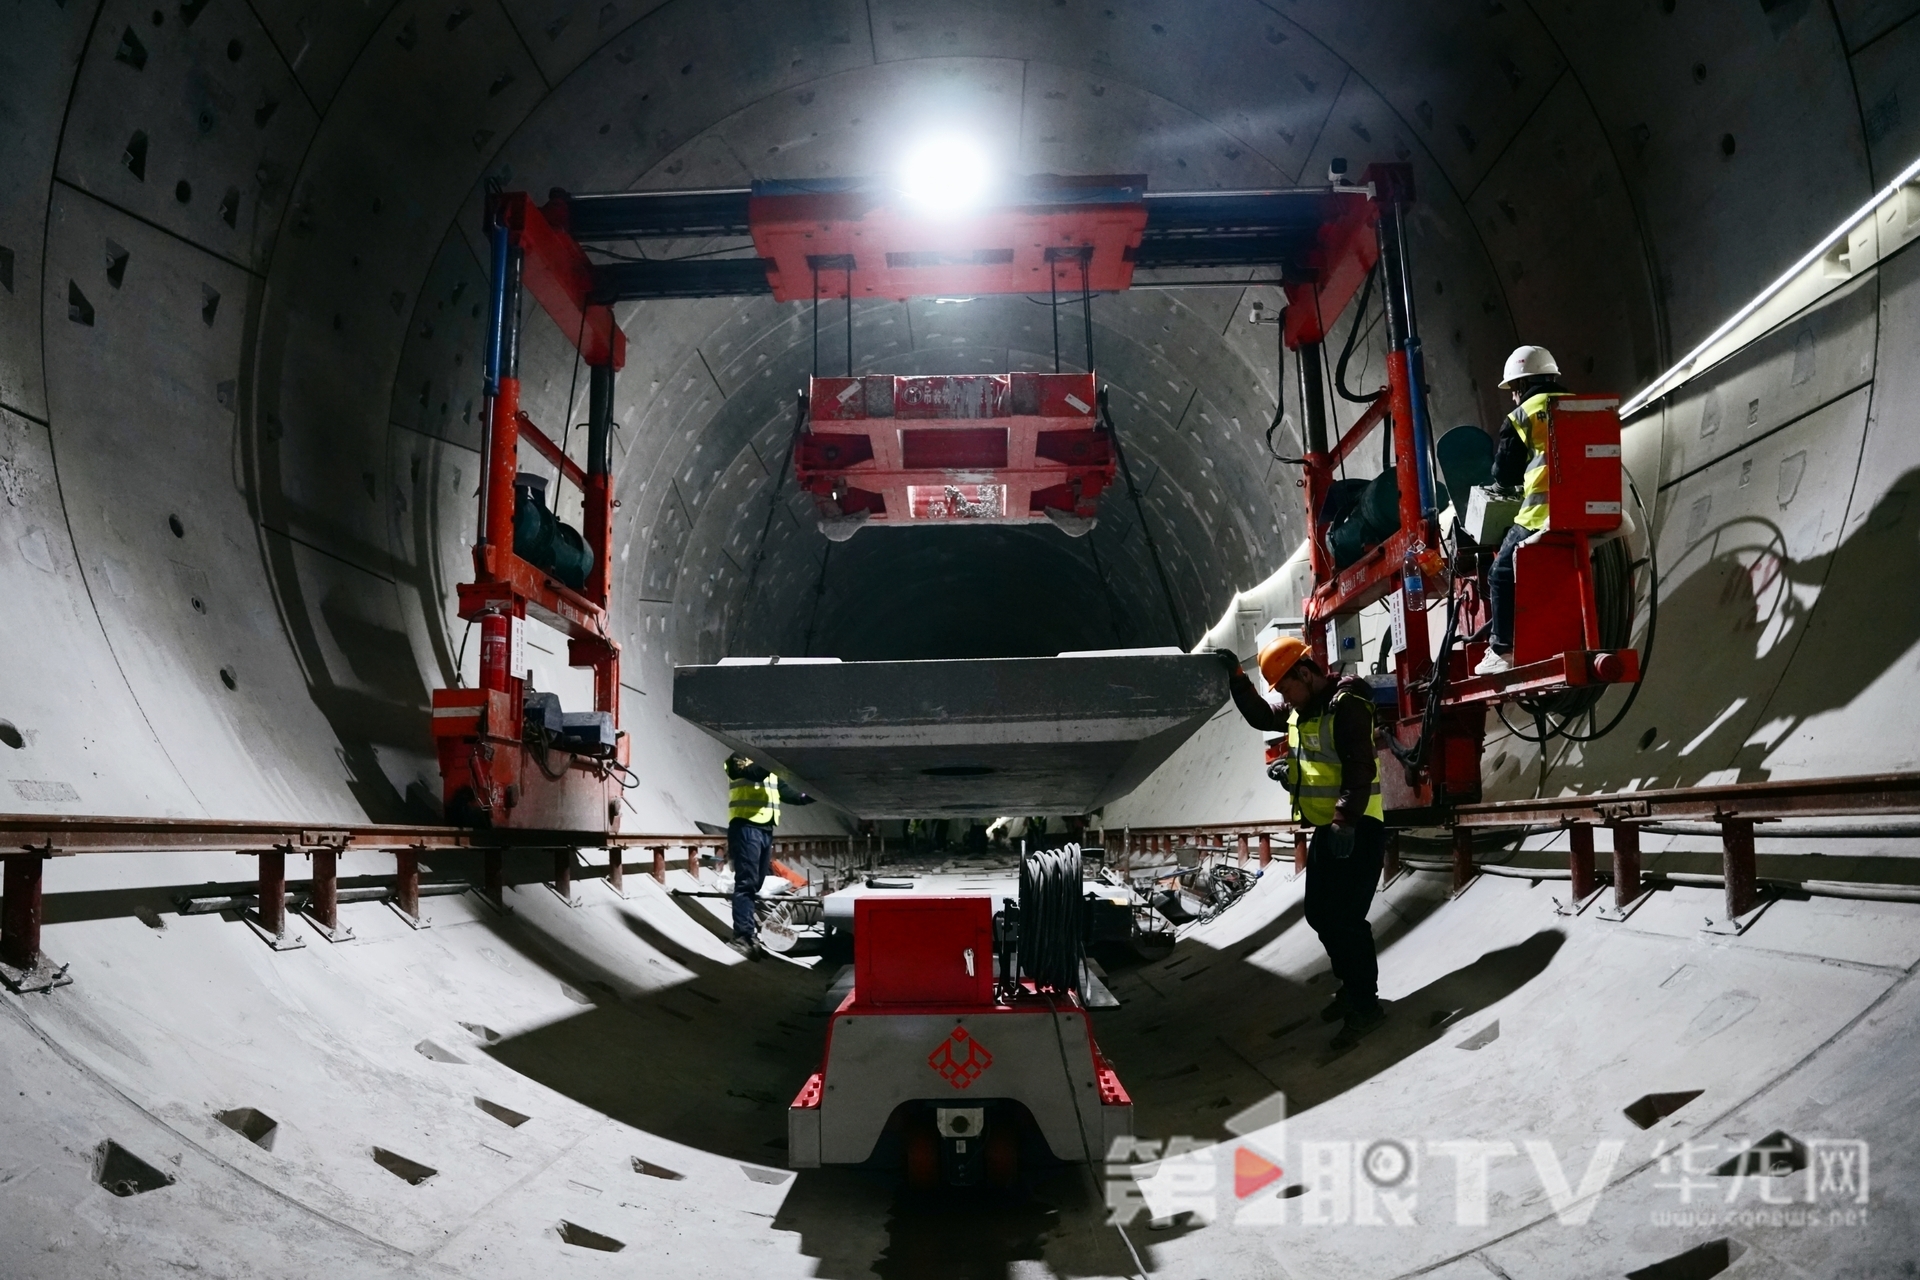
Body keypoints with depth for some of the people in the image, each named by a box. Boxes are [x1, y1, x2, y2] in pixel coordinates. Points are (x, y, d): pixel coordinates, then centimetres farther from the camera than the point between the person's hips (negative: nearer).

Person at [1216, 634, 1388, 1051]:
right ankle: (1352, 985, 29)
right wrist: (1236, 677, 14)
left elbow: (1359, 770, -25)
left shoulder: (1347, 706, -18)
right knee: (1319, 913, 14)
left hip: (1357, 830, -10)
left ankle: (1365, 1004, 1)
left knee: (1345, 917, -10)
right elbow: (1261, 716, 25)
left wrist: (1345, 821, -31)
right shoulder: (1301, 710, 11)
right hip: (1327, 829, 10)